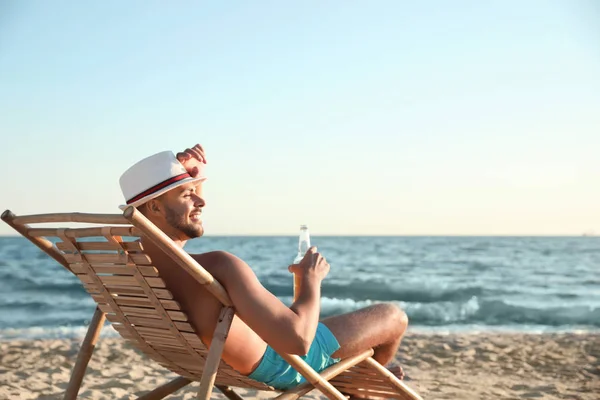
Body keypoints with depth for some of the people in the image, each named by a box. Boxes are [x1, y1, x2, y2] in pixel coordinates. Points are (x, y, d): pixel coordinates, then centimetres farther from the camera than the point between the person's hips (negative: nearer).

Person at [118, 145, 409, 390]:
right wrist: (312, 277, -27)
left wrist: (190, 172, -14)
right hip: (279, 367, -8)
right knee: (394, 317, 12)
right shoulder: (219, 265, -42)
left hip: (223, 362, 8)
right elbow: (297, 340, -46)